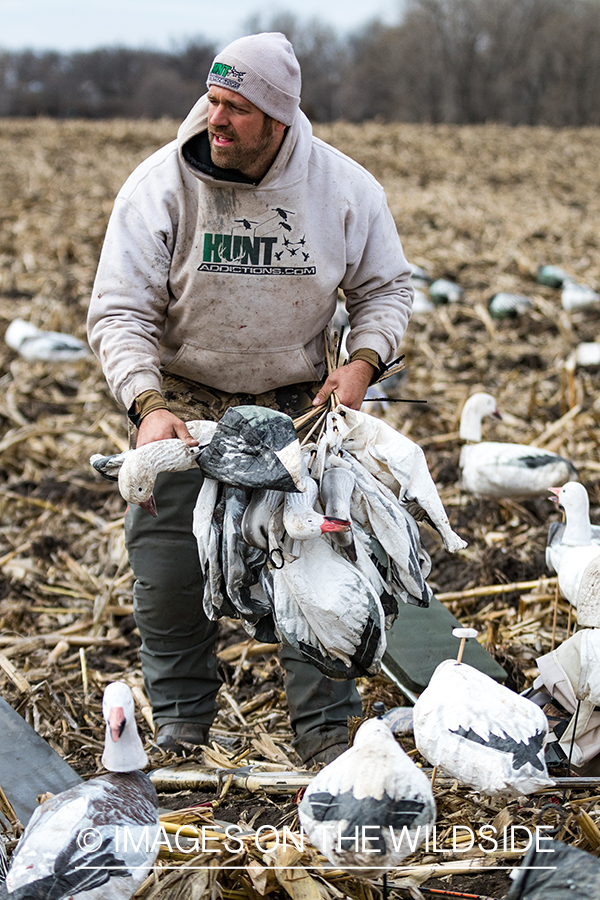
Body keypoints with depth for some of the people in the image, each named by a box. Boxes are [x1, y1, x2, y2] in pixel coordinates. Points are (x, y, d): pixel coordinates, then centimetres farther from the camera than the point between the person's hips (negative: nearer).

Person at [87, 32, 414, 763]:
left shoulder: (344, 187, -9)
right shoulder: (161, 184, -16)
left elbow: (385, 286, 5)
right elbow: (118, 312, -14)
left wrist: (363, 360, -13)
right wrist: (148, 406, -28)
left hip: (295, 403, 1)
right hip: (183, 402, 0)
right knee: (167, 575, -1)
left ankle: (327, 730, 15)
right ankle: (181, 724, 22)